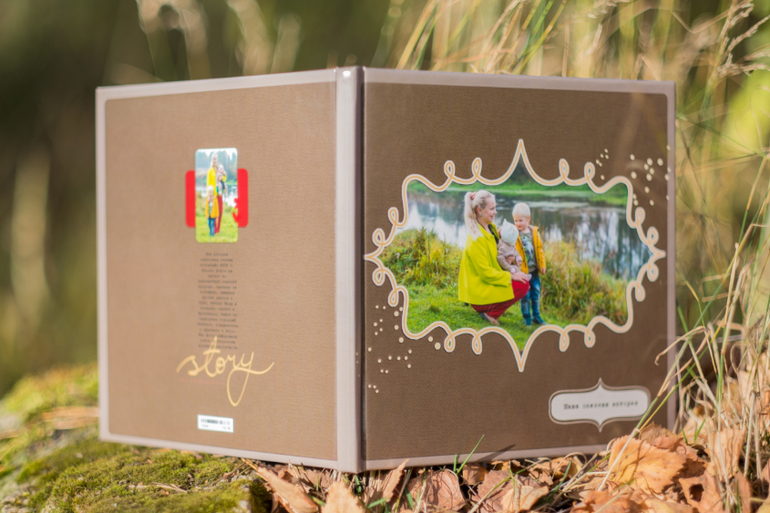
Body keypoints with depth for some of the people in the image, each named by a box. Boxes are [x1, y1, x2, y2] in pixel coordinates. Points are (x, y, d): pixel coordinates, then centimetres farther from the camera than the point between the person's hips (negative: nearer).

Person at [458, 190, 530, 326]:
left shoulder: (491, 228, 7)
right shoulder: (476, 239, -23)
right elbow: (485, 273, -22)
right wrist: (510, 276, -18)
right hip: (478, 293, -10)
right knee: (522, 286, -15)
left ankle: (490, 312, 9)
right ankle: (491, 313, -7)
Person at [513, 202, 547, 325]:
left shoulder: (534, 232, 2)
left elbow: (540, 249, 10)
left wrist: (542, 265, 8)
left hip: (534, 269, 4)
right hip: (522, 271, -4)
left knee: (535, 292, 13)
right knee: (525, 294, 0)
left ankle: (536, 315, 25)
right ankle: (527, 317, 12)